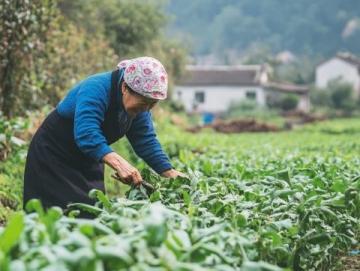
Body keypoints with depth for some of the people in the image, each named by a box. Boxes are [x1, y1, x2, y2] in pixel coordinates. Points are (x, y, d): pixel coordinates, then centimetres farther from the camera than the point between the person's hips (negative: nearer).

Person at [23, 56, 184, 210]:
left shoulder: (139, 104, -8)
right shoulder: (95, 90, -33)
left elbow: (146, 141, -5)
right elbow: (86, 134, -46)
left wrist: (170, 173, -17)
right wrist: (118, 162, -59)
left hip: (88, 161, 7)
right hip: (52, 155, -7)